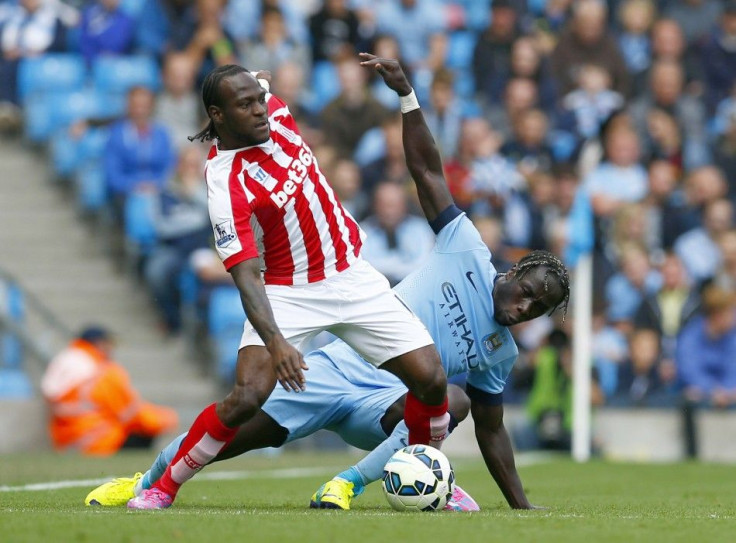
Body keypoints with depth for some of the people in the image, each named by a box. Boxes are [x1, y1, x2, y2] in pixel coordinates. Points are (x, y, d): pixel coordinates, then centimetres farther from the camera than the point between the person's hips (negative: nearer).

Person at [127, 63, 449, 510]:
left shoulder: (272, 112, -7)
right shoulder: (226, 186, -24)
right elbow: (246, 275, -31)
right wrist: (275, 343, -44)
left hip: (353, 276, 6)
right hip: (288, 292, -6)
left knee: (431, 380, -6)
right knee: (248, 396, -24)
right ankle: (163, 488, -3)